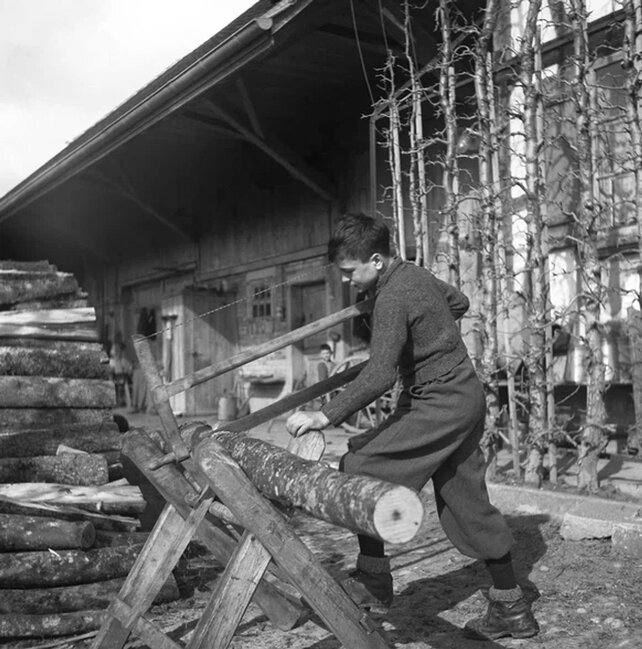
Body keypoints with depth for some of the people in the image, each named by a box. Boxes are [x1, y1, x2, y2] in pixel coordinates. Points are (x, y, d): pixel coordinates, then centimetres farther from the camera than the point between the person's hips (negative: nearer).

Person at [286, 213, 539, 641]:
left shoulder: (392, 297, -20)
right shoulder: (415, 274, 9)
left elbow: (379, 375, -29)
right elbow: (459, 302, 27)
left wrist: (325, 417, -30)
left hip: (439, 404, -10)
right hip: (465, 397, 10)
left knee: (361, 469, -9)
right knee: (467, 502, 12)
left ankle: (373, 586, -1)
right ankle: (511, 609, 19)